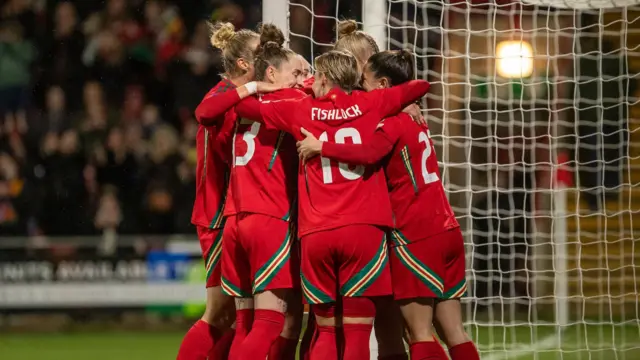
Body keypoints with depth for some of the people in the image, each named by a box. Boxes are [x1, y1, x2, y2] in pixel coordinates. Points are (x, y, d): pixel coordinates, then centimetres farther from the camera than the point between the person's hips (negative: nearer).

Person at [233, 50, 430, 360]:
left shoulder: (301, 110, 9)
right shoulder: (370, 104, 8)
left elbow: (241, 104, 16)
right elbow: (421, 86, 21)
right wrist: (403, 103, 38)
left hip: (315, 234, 2)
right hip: (362, 229, -2)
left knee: (326, 332, 11)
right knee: (357, 332, -2)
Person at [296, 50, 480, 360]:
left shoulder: (392, 122, -9)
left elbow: (369, 153, -28)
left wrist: (321, 146, -21)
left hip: (415, 234, -8)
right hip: (446, 229, 8)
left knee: (420, 333, -4)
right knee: (453, 332, 7)